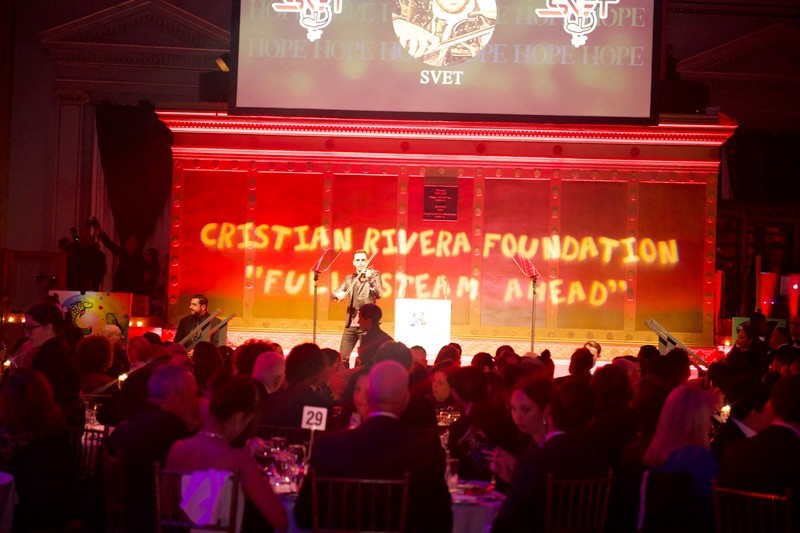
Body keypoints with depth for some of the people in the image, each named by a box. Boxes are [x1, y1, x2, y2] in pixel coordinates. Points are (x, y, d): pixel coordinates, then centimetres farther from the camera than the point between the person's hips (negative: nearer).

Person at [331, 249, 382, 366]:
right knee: (342, 357, 3)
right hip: (351, 324, 5)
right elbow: (333, 294, 11)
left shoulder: (374, 274, 2)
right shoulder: (349, 278, 14)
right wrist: (338, 294, -13)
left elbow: (379, 294, -15)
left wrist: (370, 280, -33)